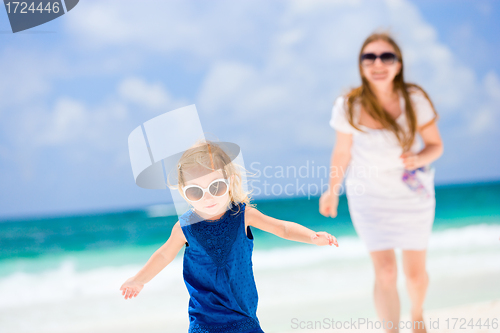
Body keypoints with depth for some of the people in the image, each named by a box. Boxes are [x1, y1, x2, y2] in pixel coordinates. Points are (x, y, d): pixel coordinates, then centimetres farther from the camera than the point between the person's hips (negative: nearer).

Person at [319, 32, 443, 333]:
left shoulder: (416, 100, -18)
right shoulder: (349, 107, -18)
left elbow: (436, 144, -7)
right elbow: (342, 153, -3)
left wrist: (419, 158, -28)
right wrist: (332, 191, 7)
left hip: (414, 194, 1)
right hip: (370, 197, -1)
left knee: (415, 272, 14)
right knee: (386, 273, -10)